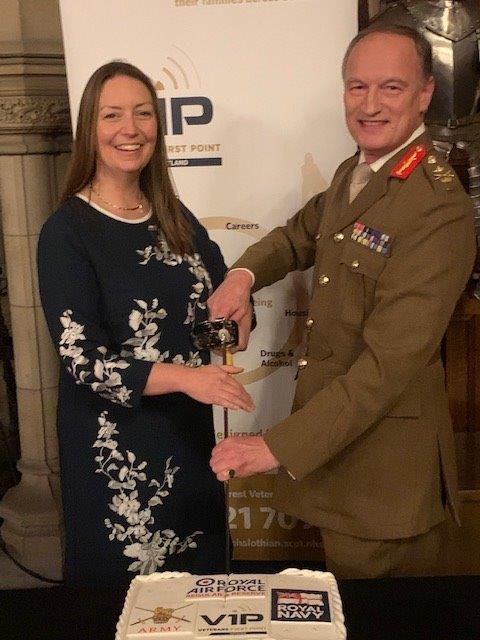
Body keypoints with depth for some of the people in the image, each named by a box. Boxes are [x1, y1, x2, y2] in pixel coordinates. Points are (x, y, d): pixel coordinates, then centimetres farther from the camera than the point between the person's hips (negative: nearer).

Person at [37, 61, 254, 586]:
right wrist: (183, 375, -29)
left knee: (201, 574, 19)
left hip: (188, 432, 5)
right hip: (113, 449, -5)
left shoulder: (176, 220, 5)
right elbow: (82, 359, -17)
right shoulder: (67, 231, -12)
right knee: (123, 590, 11)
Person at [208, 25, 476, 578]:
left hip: (383, 456, -8)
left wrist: (278, 446, -29)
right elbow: (300, 234, 20)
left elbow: (389, 364, -28)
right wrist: (243, 273, -3)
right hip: (330, 431, 8)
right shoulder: (351, 174, 5)